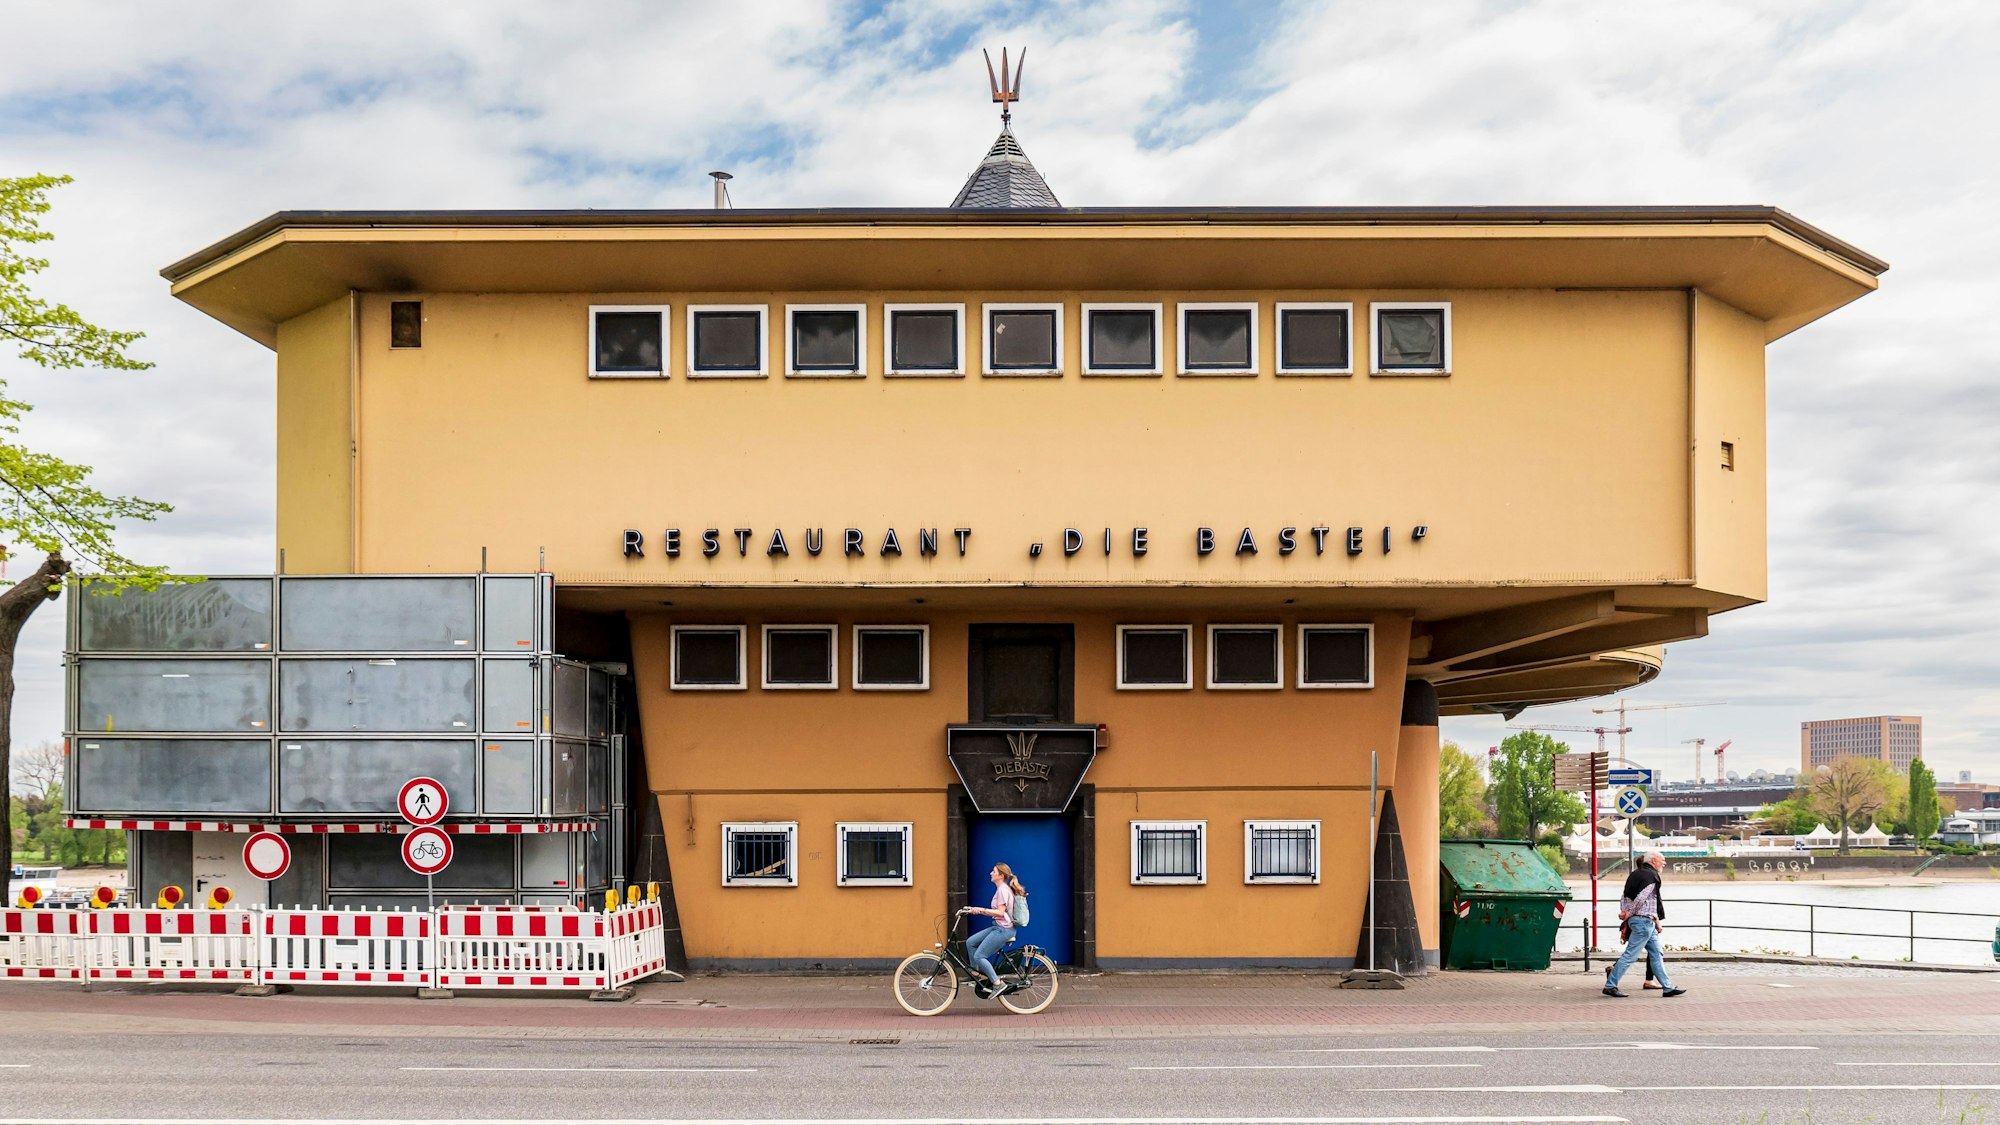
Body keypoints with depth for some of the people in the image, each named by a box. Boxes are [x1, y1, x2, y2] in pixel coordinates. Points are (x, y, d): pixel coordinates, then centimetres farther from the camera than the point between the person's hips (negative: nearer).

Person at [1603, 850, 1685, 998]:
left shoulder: (1636, 873, 14)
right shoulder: (1652, 876, -14)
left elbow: (1624, 895, 9)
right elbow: (1640, 898, -19)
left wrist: (1624, 911, -2)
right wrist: (1629, 913, -6)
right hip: (1644, 920, -10)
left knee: (1656, 954, 13)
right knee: (1630, 955, -6)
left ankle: (1668, 987, 17)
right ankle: (1610, 986, -3)